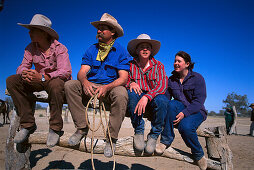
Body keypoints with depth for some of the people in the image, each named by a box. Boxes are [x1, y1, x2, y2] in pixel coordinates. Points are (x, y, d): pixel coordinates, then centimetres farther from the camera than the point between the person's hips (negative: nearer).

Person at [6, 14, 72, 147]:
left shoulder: (60, 48, -13)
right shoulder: (31, 48, 4)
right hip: (38, 82, 6)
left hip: (57, 81, -5)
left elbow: (65, 71, -26)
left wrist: (42, 77, -40)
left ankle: (55, 128, -22)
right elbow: (23, 66, -2)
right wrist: (24, 73, -29)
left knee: (55, 84, -39)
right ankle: (28, 124, -11)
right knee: (11, 80, -14)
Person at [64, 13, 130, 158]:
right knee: (70, 85, -21)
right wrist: (84, 82, -26)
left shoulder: (121, 51, 0)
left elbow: (123, 78, -11)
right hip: (90, 86, 4)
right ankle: (82, 128, -14)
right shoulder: (91, 50, 11)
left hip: (111, 87, -3)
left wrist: (106, 87, -30)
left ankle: (111, 138, -21)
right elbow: (82, 72, 0)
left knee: (121, 94, -36)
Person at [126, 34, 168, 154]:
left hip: (153, 98, 0)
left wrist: (146, 97, -31)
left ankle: (154, 136, -10)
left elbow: (162, 85, -13)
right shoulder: (130, 65, 4)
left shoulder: (158, 65, 2)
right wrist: (130, 83, -25)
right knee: (132, 93, -33)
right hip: (136, 99, 1)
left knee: (162, 100, -34)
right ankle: (138, 131, -16)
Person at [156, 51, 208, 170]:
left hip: (196, 112, -3)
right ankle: (166, 140, -23)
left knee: (185, 126, -34)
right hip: (178, 111, 3)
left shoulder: (197, 78, -5)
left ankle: (198, 155, -3)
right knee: (172, 104, -31)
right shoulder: (171, 80, 7)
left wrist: (184, 113, -29)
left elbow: (199, 101, -15)